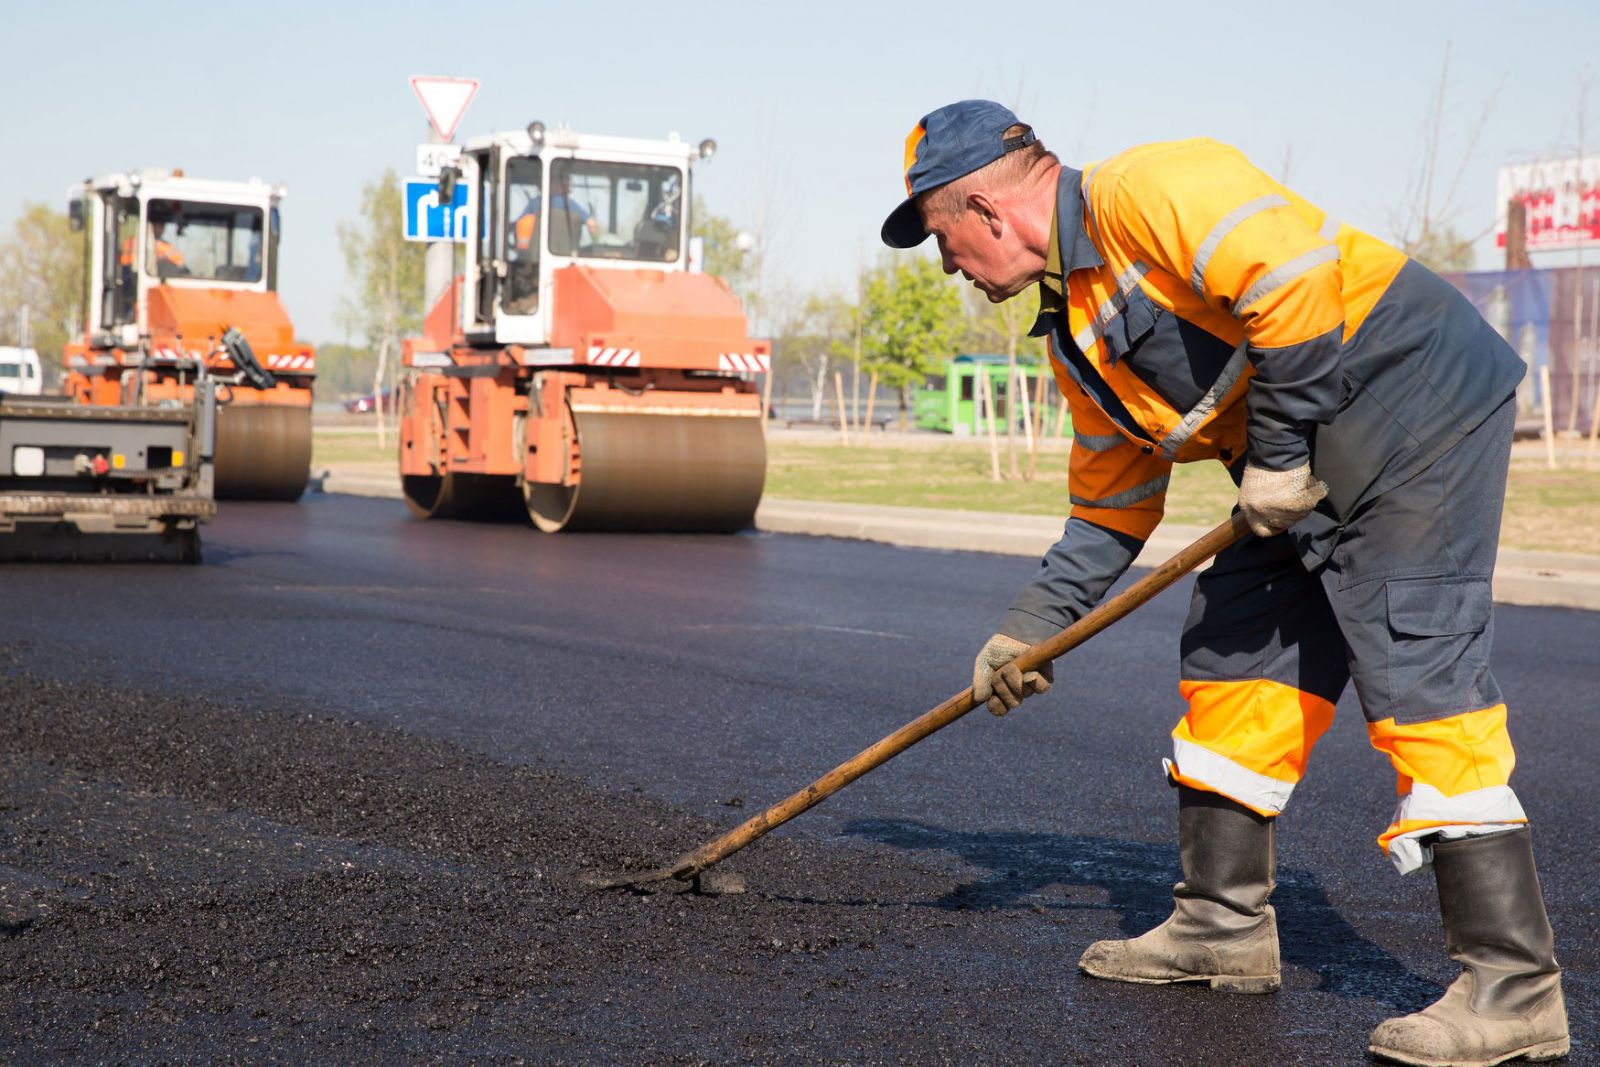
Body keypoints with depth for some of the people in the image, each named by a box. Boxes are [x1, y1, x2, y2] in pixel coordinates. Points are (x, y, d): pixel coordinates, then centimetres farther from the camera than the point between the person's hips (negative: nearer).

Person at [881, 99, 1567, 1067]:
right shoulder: (1076, 330, 16)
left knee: (1417, 670, -15)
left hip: (1419, 403, -10)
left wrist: (1278, 450, -19)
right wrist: (1034, 626, 20)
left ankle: (1514, 988, -14)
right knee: (1230, 658, 11)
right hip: (1314, 468, 10)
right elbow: (1111, 500, 22)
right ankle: (1225, 928, 22)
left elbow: (1292, 278, -28)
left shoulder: (1146, 190, -16)